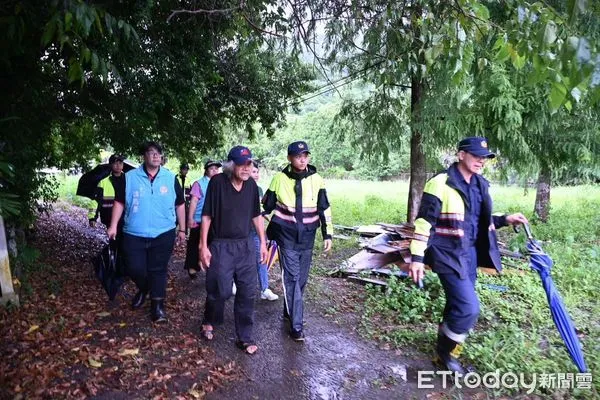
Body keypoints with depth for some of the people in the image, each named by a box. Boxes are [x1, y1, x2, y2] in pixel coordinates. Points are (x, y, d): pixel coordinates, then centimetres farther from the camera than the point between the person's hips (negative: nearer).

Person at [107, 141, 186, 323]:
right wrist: (113, 225, -2)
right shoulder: (130, 177, -1)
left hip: (163, 234, 0)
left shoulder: (170, 178, 1)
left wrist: (182, 229, 7)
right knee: (135, 269, 4)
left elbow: (179, 205, 7)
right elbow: (119, 202, 4)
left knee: (158, 270, 6)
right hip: (134, 234, 1)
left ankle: (157, 305, 18)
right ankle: (143, 289, 37)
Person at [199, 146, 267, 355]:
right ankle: (209, 322, 36)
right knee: (220, 290, 3)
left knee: (247, 292, 6)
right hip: (221, 246, -4)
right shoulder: (217, 182, -12)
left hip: (246, 245, 4)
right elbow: (207, 216, -8)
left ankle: (244, 337, 22)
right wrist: (203, 246, -10)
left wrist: (263, 242, 10)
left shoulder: (251, 185, 1)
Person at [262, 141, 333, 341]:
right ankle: (296, 325, 0)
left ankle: (289, 311, 33)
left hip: (307, 237, 3)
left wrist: (327, 235, 3)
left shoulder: (316, 180, -2)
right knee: (292, 278, -7)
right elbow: (267, 206, 4)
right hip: (287, 237, -3)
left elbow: (324, 209, 5)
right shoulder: (280, 179, -7)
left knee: (301, 278, 12)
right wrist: (266, 231, 8)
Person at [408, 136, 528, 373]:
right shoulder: (441, 184, -16)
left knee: (458, 305, 14)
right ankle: (446, 351, 15)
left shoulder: (480, 185, 9)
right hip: (448, 254, -8)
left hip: (470, 253, 8)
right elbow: (424, 222, -16)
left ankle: (445, 353, 32)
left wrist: (505, 220, 6)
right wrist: (417, 257, -19)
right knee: (468, 307, -11)